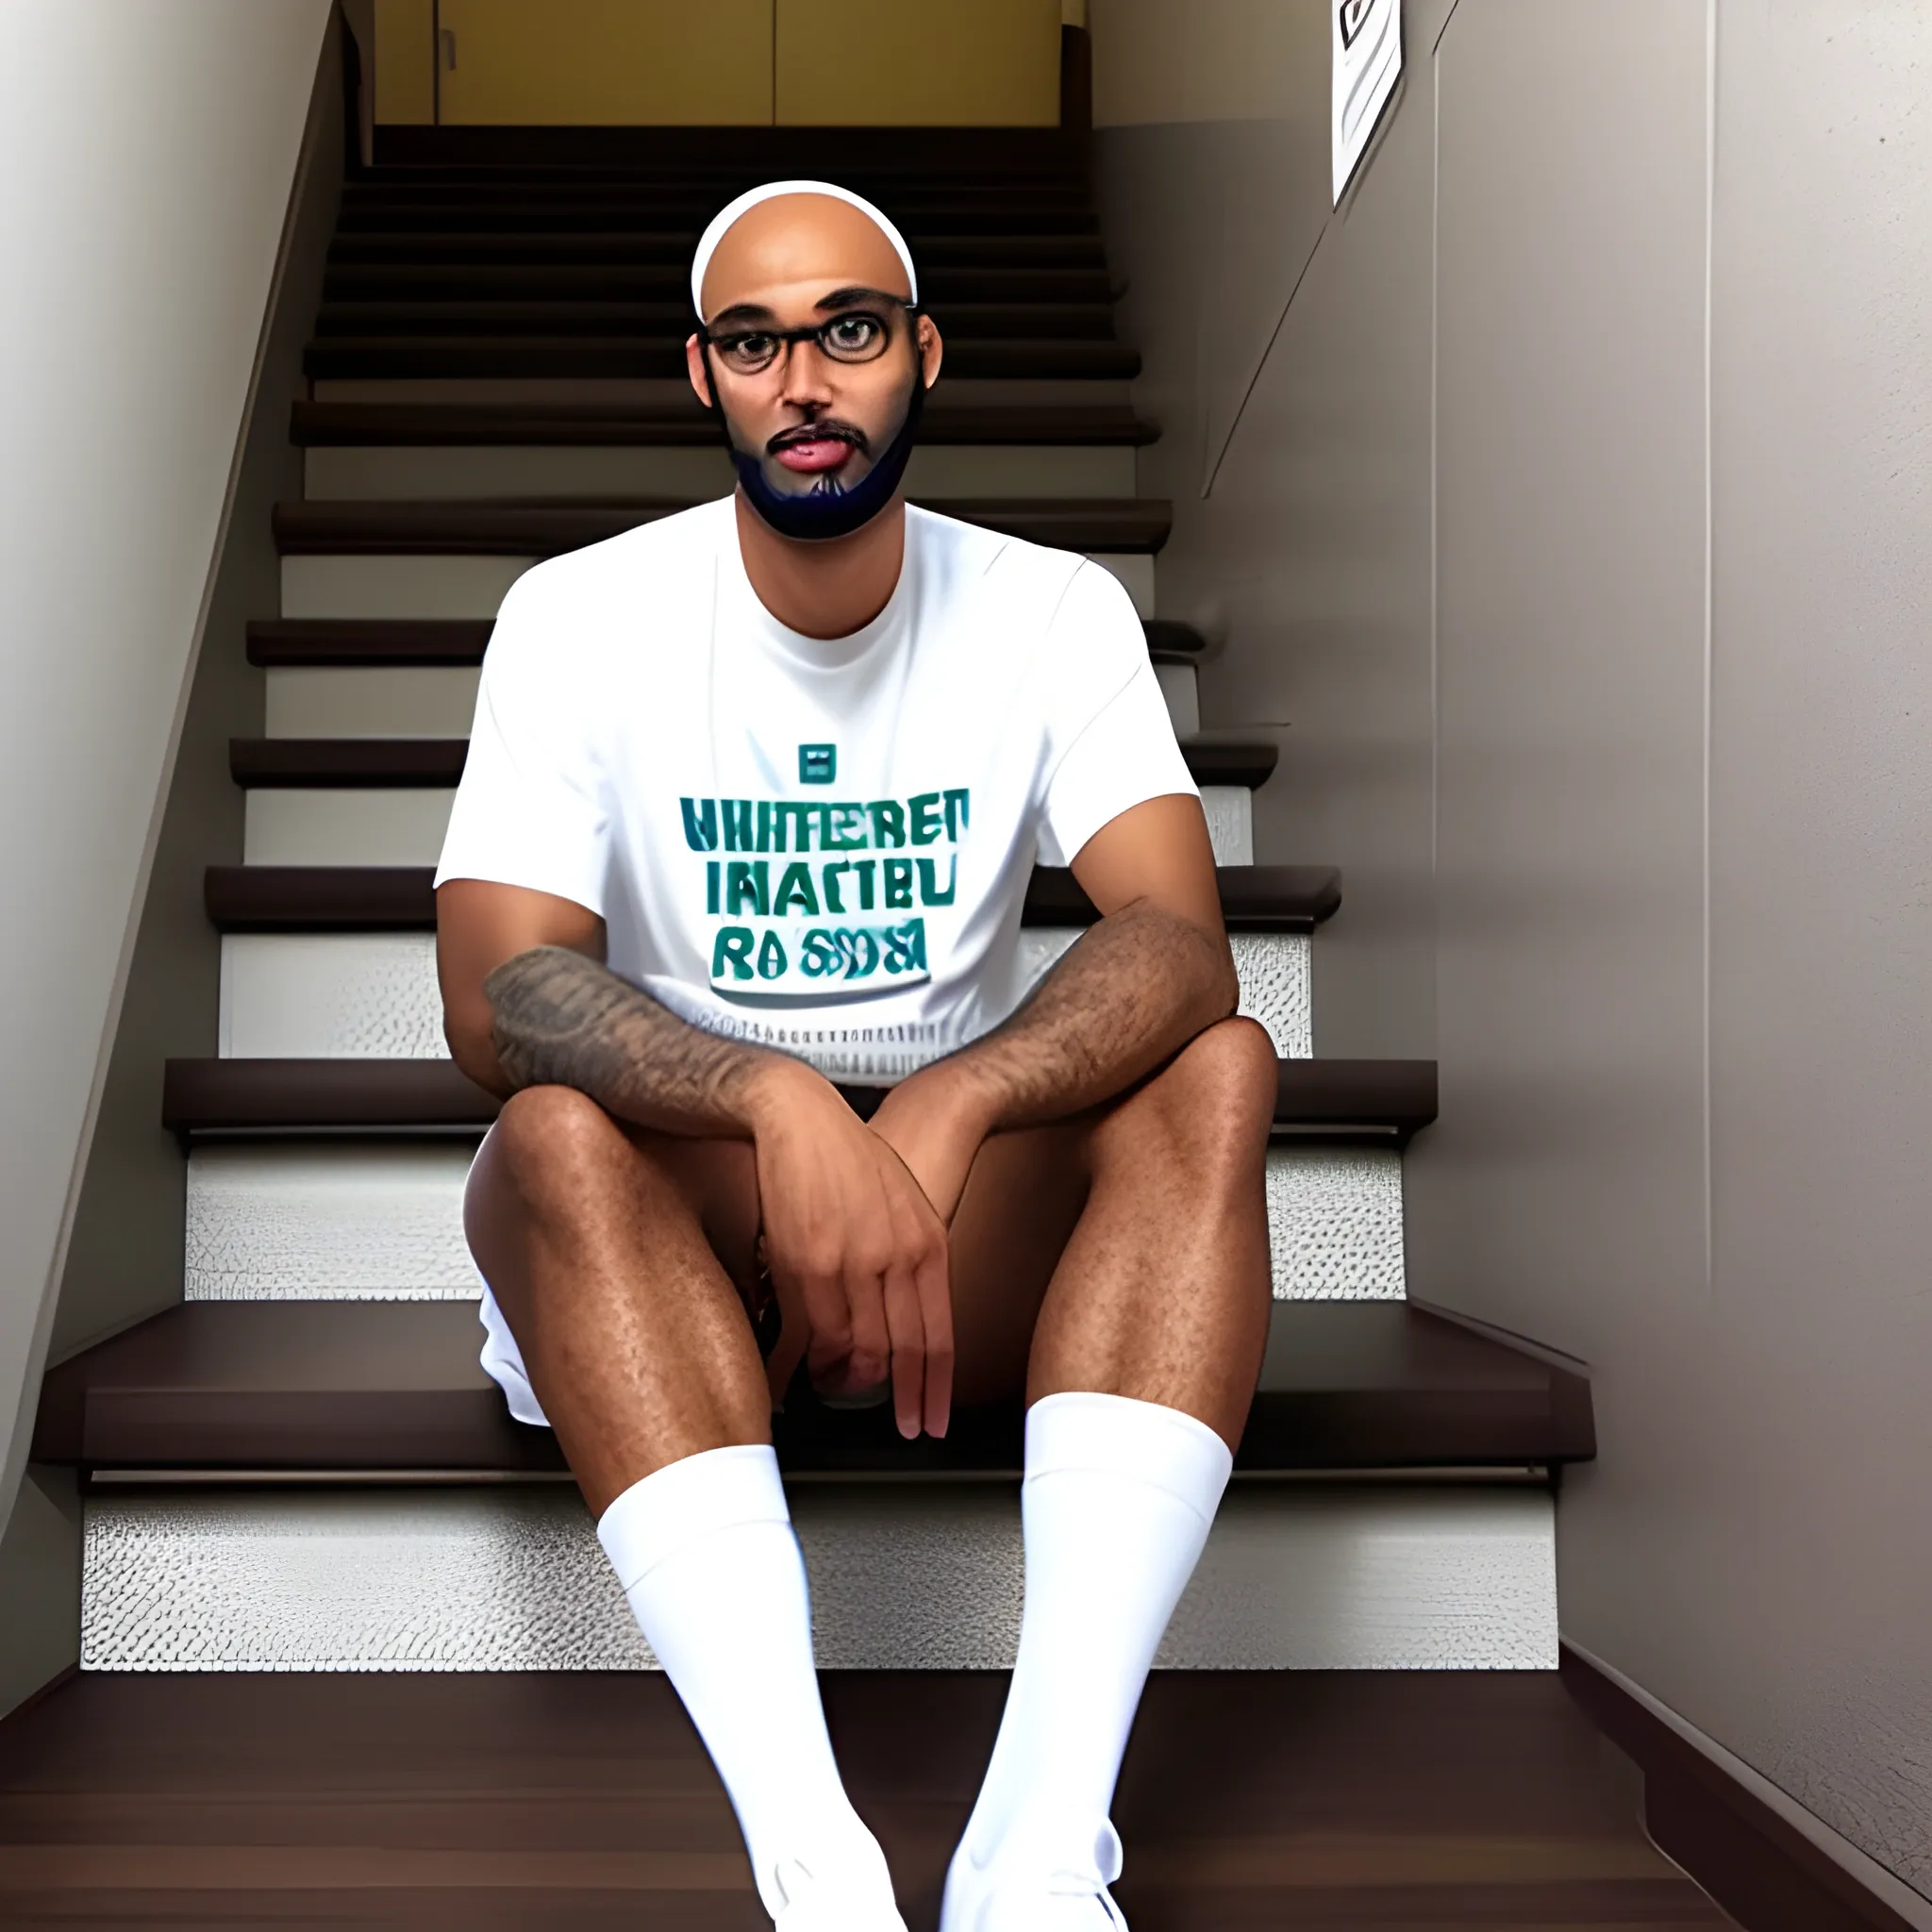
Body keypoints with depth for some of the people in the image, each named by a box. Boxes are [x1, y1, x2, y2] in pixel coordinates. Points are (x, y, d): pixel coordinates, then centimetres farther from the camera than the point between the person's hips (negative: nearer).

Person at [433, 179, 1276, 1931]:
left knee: (1220, 1067, -25)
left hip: (976, 1206, 2)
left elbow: (1181, 944, -16)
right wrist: (784, 1107, -36)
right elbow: (495, 996, -18)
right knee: (554, 1133, -32)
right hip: (688, 1229, -1)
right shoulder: (581, 617, -4)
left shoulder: (1056, 613, -1)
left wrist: (937, 1121, -34)